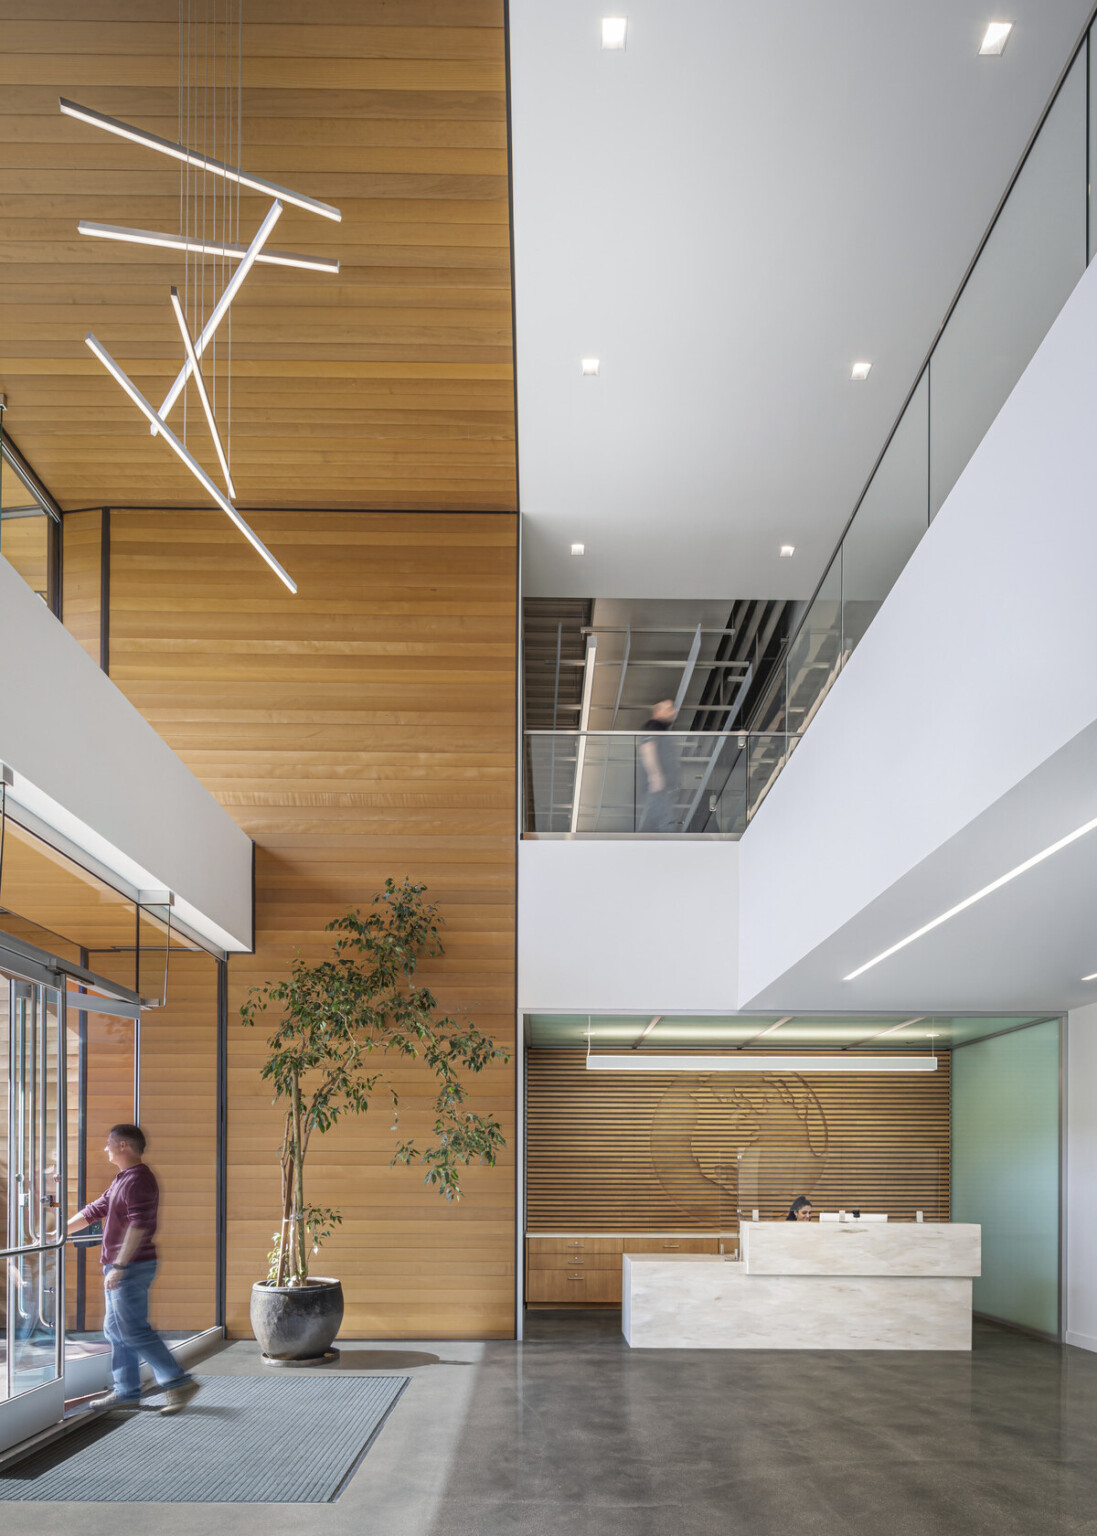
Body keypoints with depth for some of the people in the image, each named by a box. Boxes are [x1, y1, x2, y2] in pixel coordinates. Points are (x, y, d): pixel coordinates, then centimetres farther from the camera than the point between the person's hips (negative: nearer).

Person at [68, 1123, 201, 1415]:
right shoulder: (122, 1179, 17)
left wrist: (119, 1266, -27)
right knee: (116, 1329, 12)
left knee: (134, 1330, -10)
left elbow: (138, 1226, -25)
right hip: (120, 1268, 10)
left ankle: (179, 1382, -8)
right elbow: (94, 1211, 24)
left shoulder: (139, 1180, -16)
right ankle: (126, 1393, 17)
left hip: (132, 1267, -10)